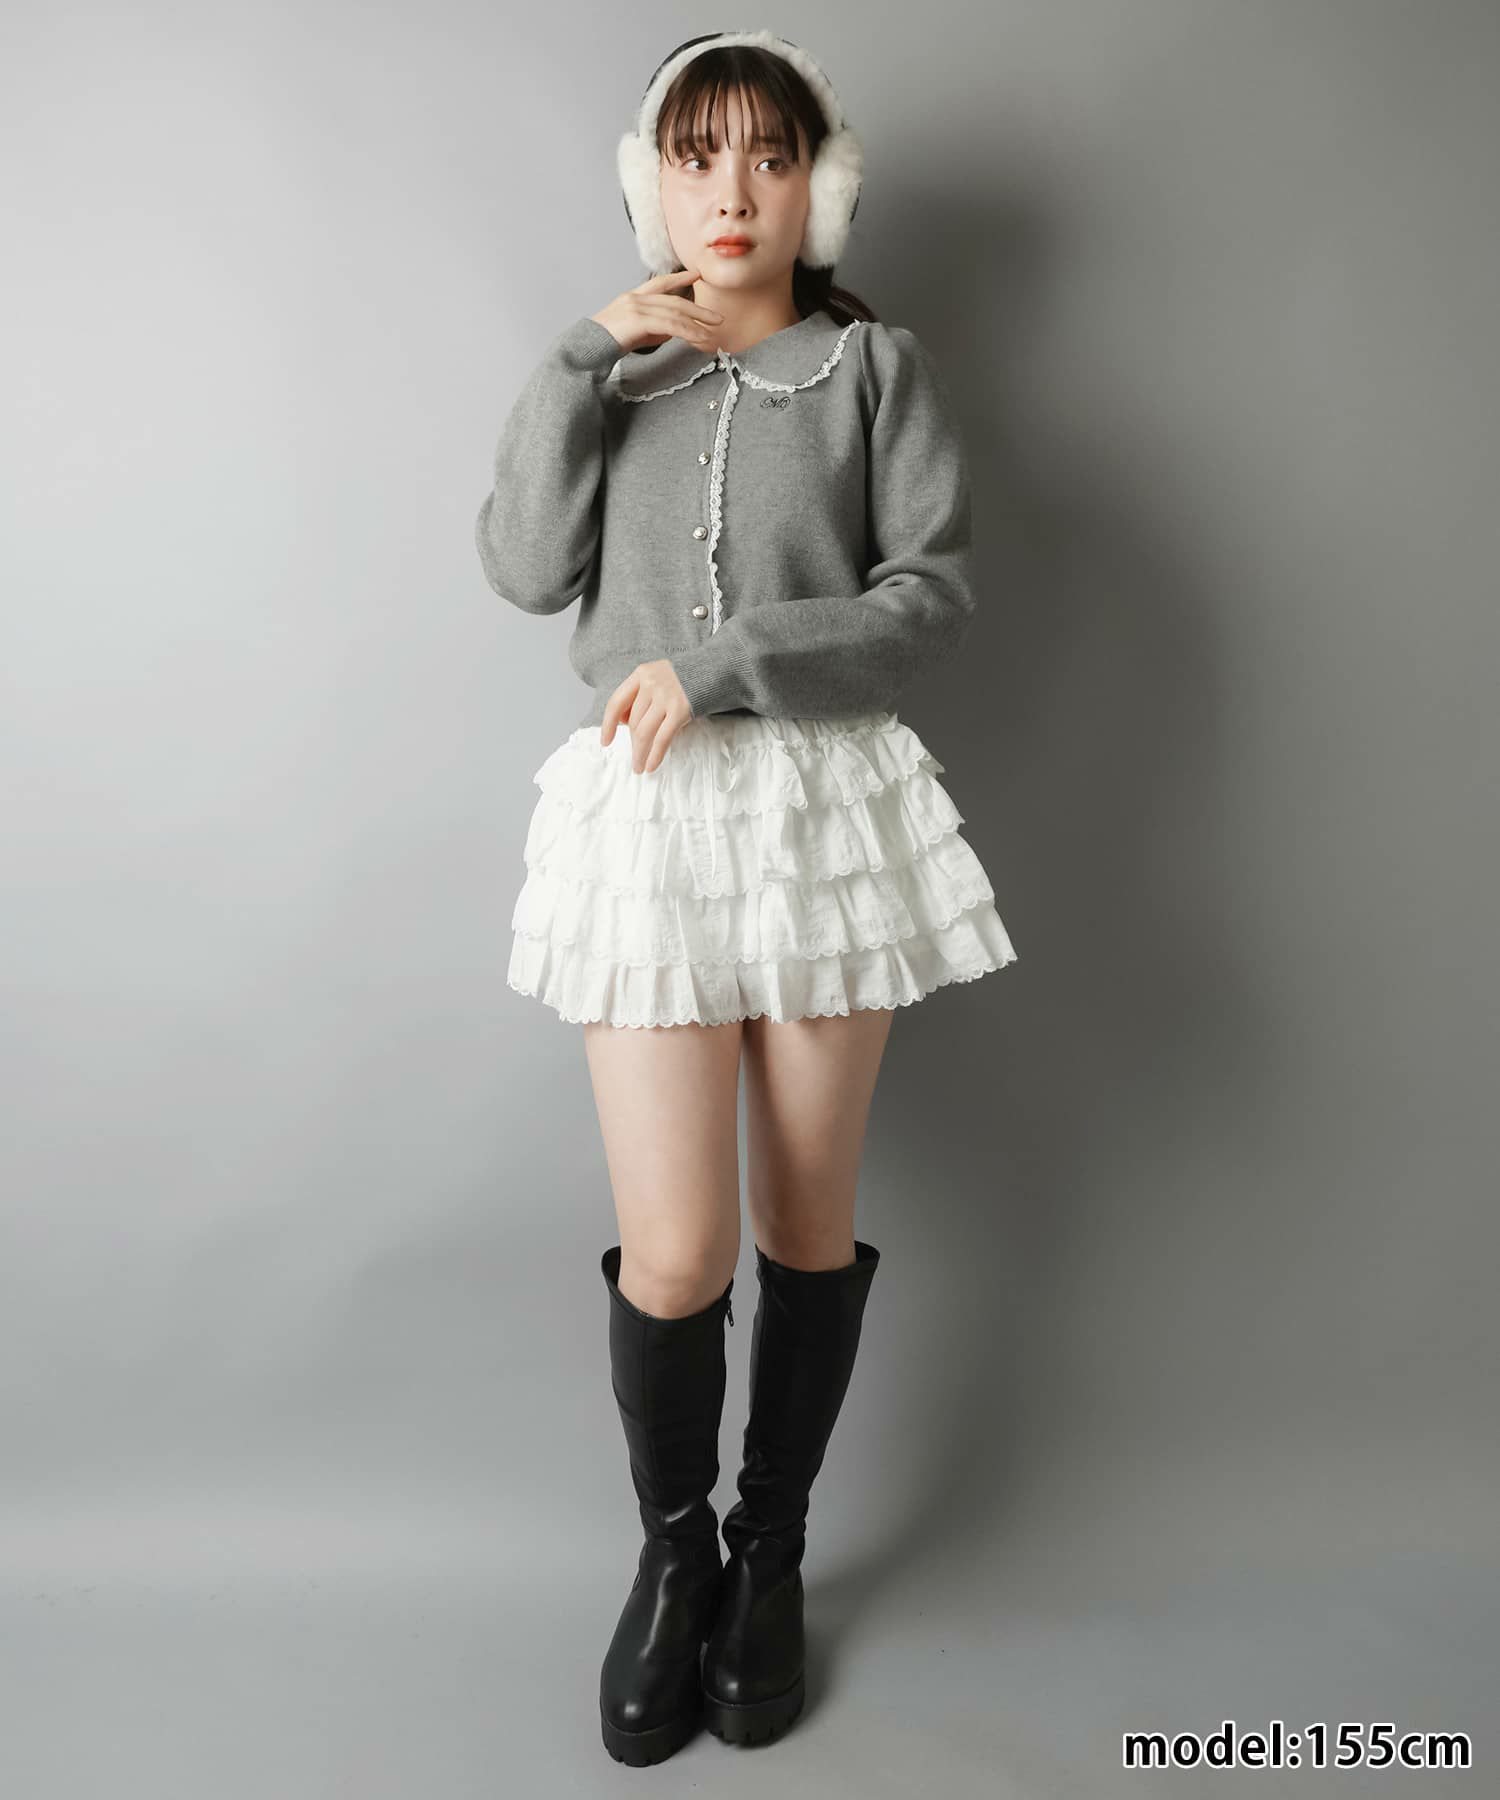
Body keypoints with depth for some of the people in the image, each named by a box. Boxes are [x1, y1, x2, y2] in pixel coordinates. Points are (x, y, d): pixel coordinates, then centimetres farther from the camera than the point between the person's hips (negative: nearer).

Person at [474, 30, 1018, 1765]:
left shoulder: (876, 366, 7)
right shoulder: (612, 369, 14)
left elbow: (933, 593, -6)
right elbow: (526, 568, -1)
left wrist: (717, 663, -14)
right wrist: (585, 361, -6)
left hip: (829, 805, 0)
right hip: (642, 816, 1)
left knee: (808, 1216, 9)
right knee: (673, 1250, -4)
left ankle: (771, 1552, 31)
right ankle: (671, 1551, 25)